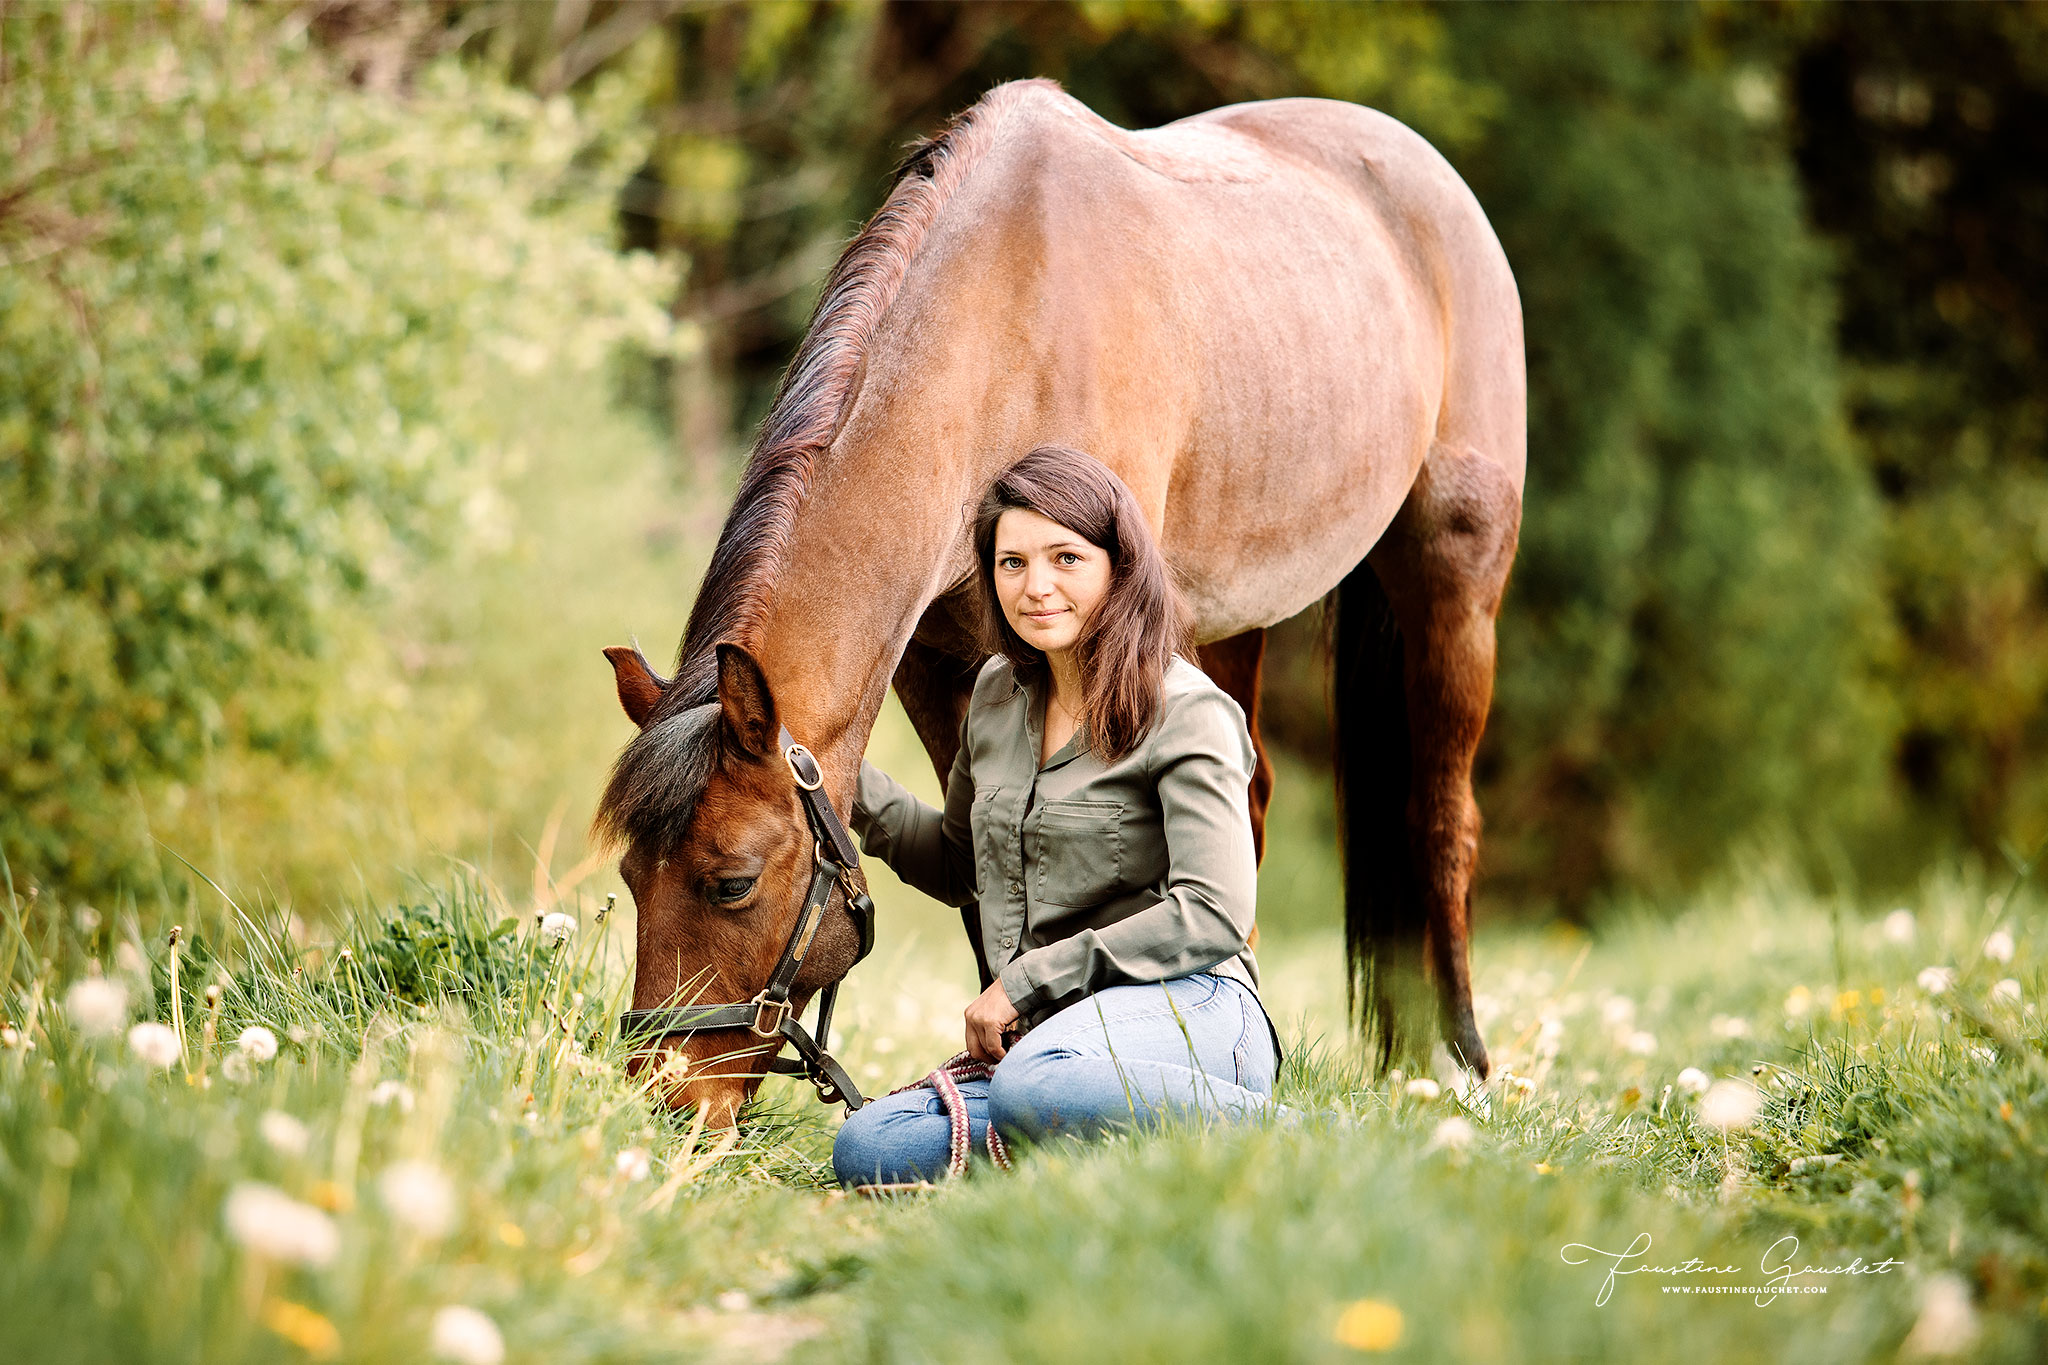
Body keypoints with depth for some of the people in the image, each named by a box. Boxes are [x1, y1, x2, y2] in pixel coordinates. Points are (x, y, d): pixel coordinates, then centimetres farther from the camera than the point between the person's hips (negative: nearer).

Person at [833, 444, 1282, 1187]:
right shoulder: (998, 693, 16)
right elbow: (959, 867, 32)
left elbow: (1214, 915, -15)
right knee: (867, 1149, -19)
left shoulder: (1186, 714, -6)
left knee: (1035, 1086, -40)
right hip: (1046, 1035, 7)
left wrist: (1028, 981, -14)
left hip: (1182, 1008, -6)